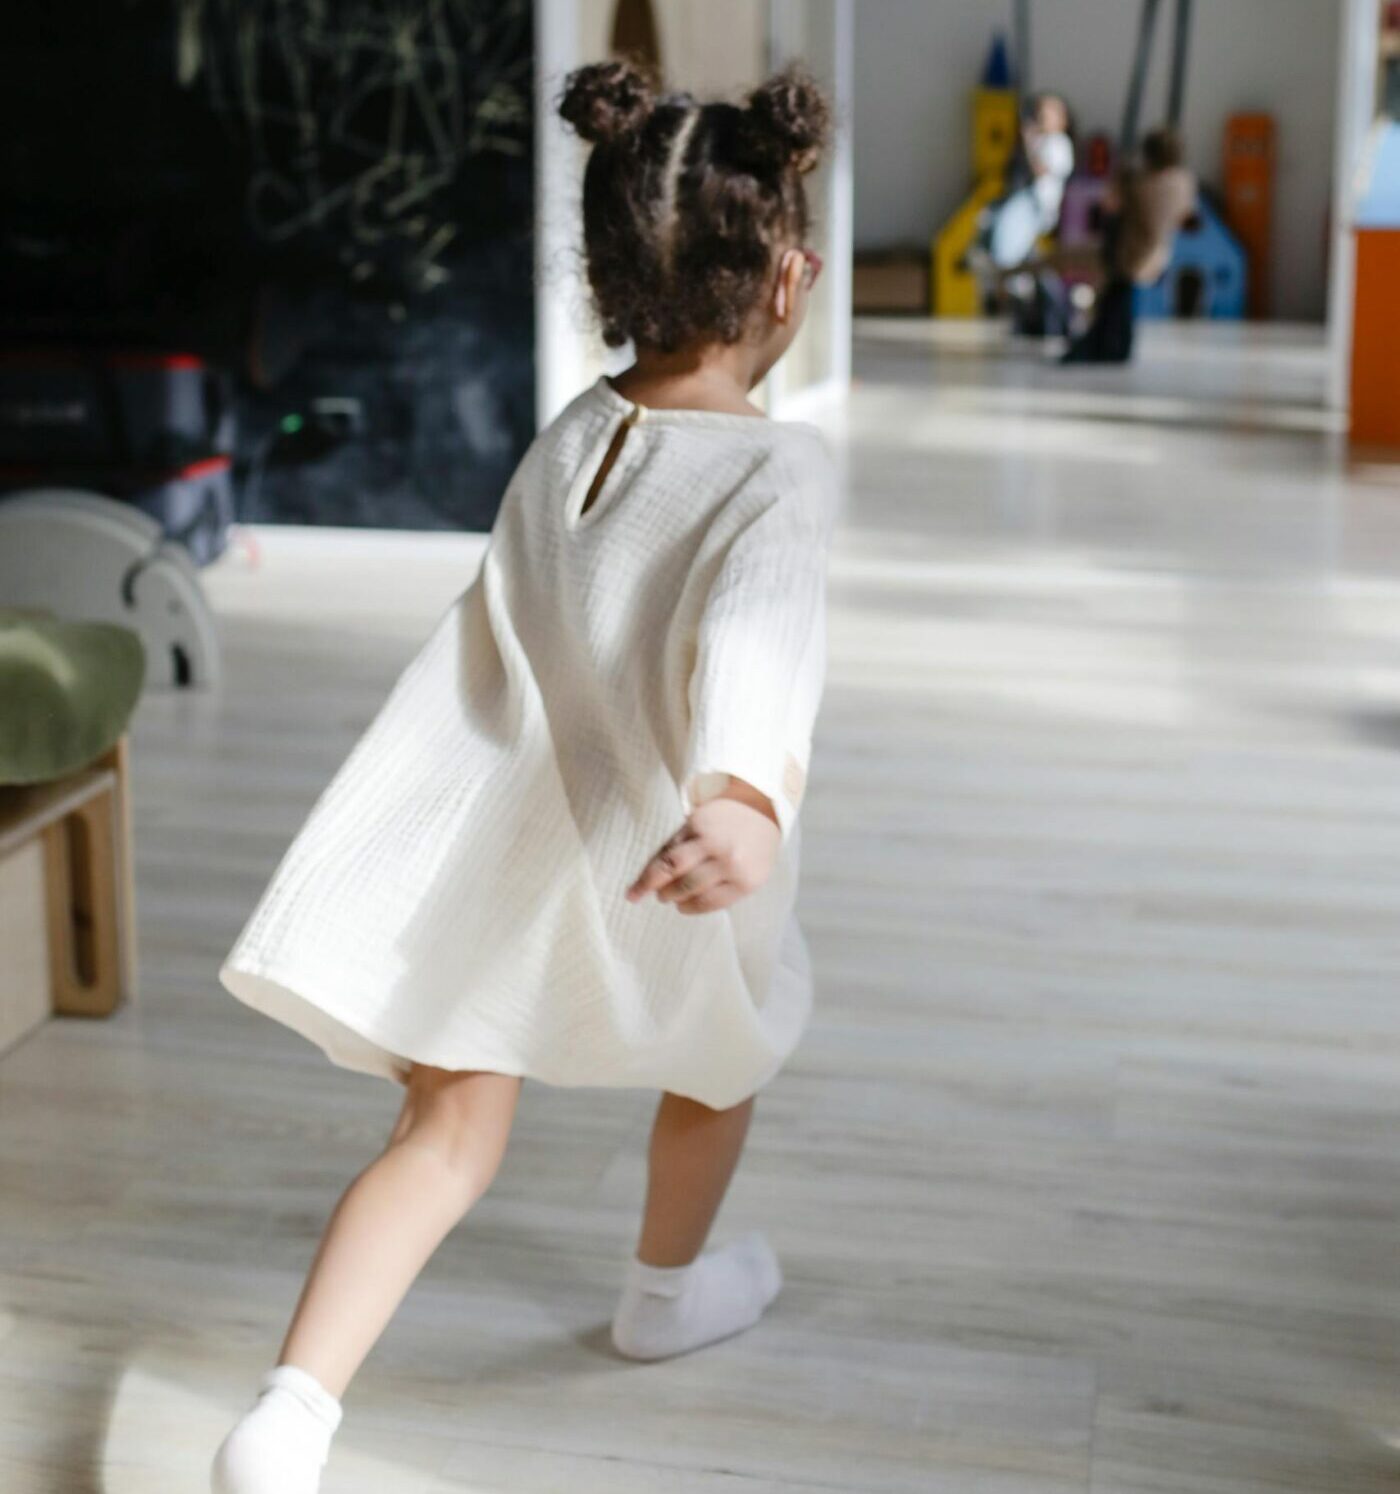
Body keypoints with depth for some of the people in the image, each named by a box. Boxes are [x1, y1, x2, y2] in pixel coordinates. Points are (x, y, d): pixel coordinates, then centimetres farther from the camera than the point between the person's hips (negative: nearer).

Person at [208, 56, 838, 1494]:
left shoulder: (566, 438, 3)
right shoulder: (778, 468, -17)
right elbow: (761, 635, -37)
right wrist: (748, 800, -53)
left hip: (497, 830, 4)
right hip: (657, 840, -4)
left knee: (447, 1135, 6)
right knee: (721, 1052, 28)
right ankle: (666, 1288, 50)